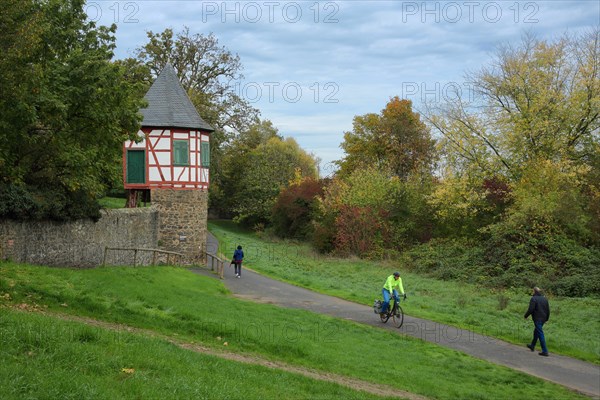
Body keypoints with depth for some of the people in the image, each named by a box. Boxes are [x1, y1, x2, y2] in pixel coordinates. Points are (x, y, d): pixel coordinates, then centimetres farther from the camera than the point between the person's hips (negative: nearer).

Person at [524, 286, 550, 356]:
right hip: (543, 319, 8)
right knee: (536, 332, 25)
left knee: (540, 334, -6)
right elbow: (548, 310, 11)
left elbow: (530, 309, -18)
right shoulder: (544, 299, 8)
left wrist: (526, 316, -2)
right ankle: (532, 346, 41)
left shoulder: (533, 299, -13)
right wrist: (546, 318, 21)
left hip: (537, 319, -8)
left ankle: (545, 351, -8)